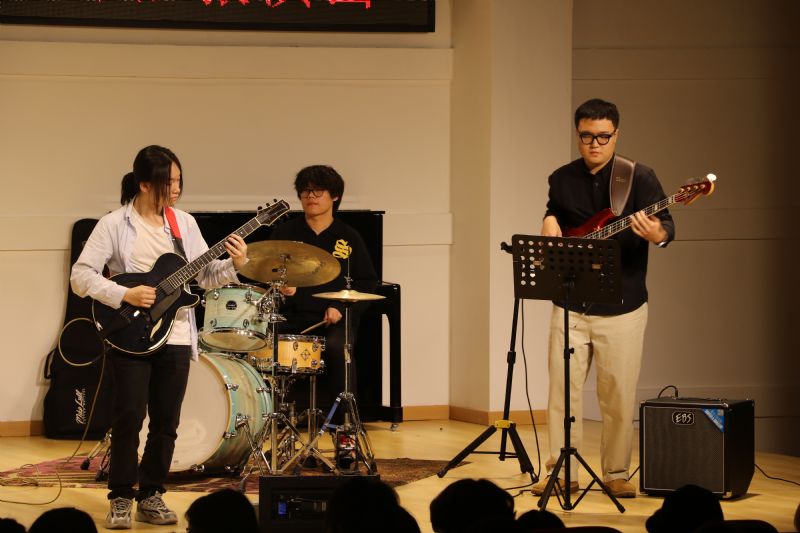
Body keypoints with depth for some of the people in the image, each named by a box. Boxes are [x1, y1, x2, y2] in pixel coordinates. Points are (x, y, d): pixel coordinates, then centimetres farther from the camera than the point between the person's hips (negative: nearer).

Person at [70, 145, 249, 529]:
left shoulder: (185, 223, 8)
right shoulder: (114, 225, -7)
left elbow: (203, 275, 9)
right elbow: (81, 275, -11)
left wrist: (234, 264, -9)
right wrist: (124, 295, -20)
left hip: (175, 338, 4)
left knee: (165, 423, 6)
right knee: (128, 418, -6)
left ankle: (150, 496, 17)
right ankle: (121, 499, 6)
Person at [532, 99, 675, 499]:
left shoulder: (639, 177, -5)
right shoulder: (561, 180, 7)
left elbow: (666, 224, -14)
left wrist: (658, 235, -37)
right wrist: (550, 222, 3)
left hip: (621, 305, -3)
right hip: (570, 305, 3)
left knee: (618, 395, 3)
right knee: (562, 390, 4)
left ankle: (616, 473, 16)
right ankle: (561, 472, 13)